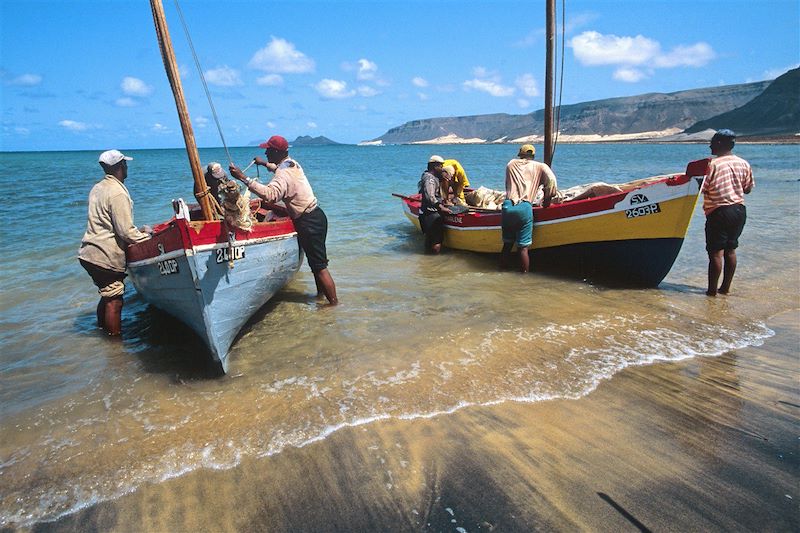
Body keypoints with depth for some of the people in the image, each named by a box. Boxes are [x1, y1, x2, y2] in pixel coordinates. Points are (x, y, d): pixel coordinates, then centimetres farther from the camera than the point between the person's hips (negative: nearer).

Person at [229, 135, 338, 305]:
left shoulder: (283, 174, -19)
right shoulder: (292, 163, 11)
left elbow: (270, 194, -39)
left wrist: (243, 178, -38)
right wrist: (265, 164, 46)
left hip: (308, 222, -10)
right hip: (316, 215, 10)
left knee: (319, 266, -5)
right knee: (317, 262, 20)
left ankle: (334, 303, 0)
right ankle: (321, 294, 34)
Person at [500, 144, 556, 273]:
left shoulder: (511, 164, 20)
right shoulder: (539, 167, 13)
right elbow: (551, 180, 0)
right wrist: (547, 199, 13)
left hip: (507, 206, 3)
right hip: (524, 208, -3)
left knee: (507, 243, 16)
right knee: (523, 247, 1)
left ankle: (502, 268, 26)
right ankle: (524, 272, 6)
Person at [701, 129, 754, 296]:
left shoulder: (712, 164, -13)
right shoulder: (744, 164, 6)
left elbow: (701, 188, -15)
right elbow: (748, 188, 13)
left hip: (719, 212, -6)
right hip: (739, 210, 7)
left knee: (716, 252, -2)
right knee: (730, 250, 14)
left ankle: (712, 290, 2)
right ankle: (726, 287, 21)